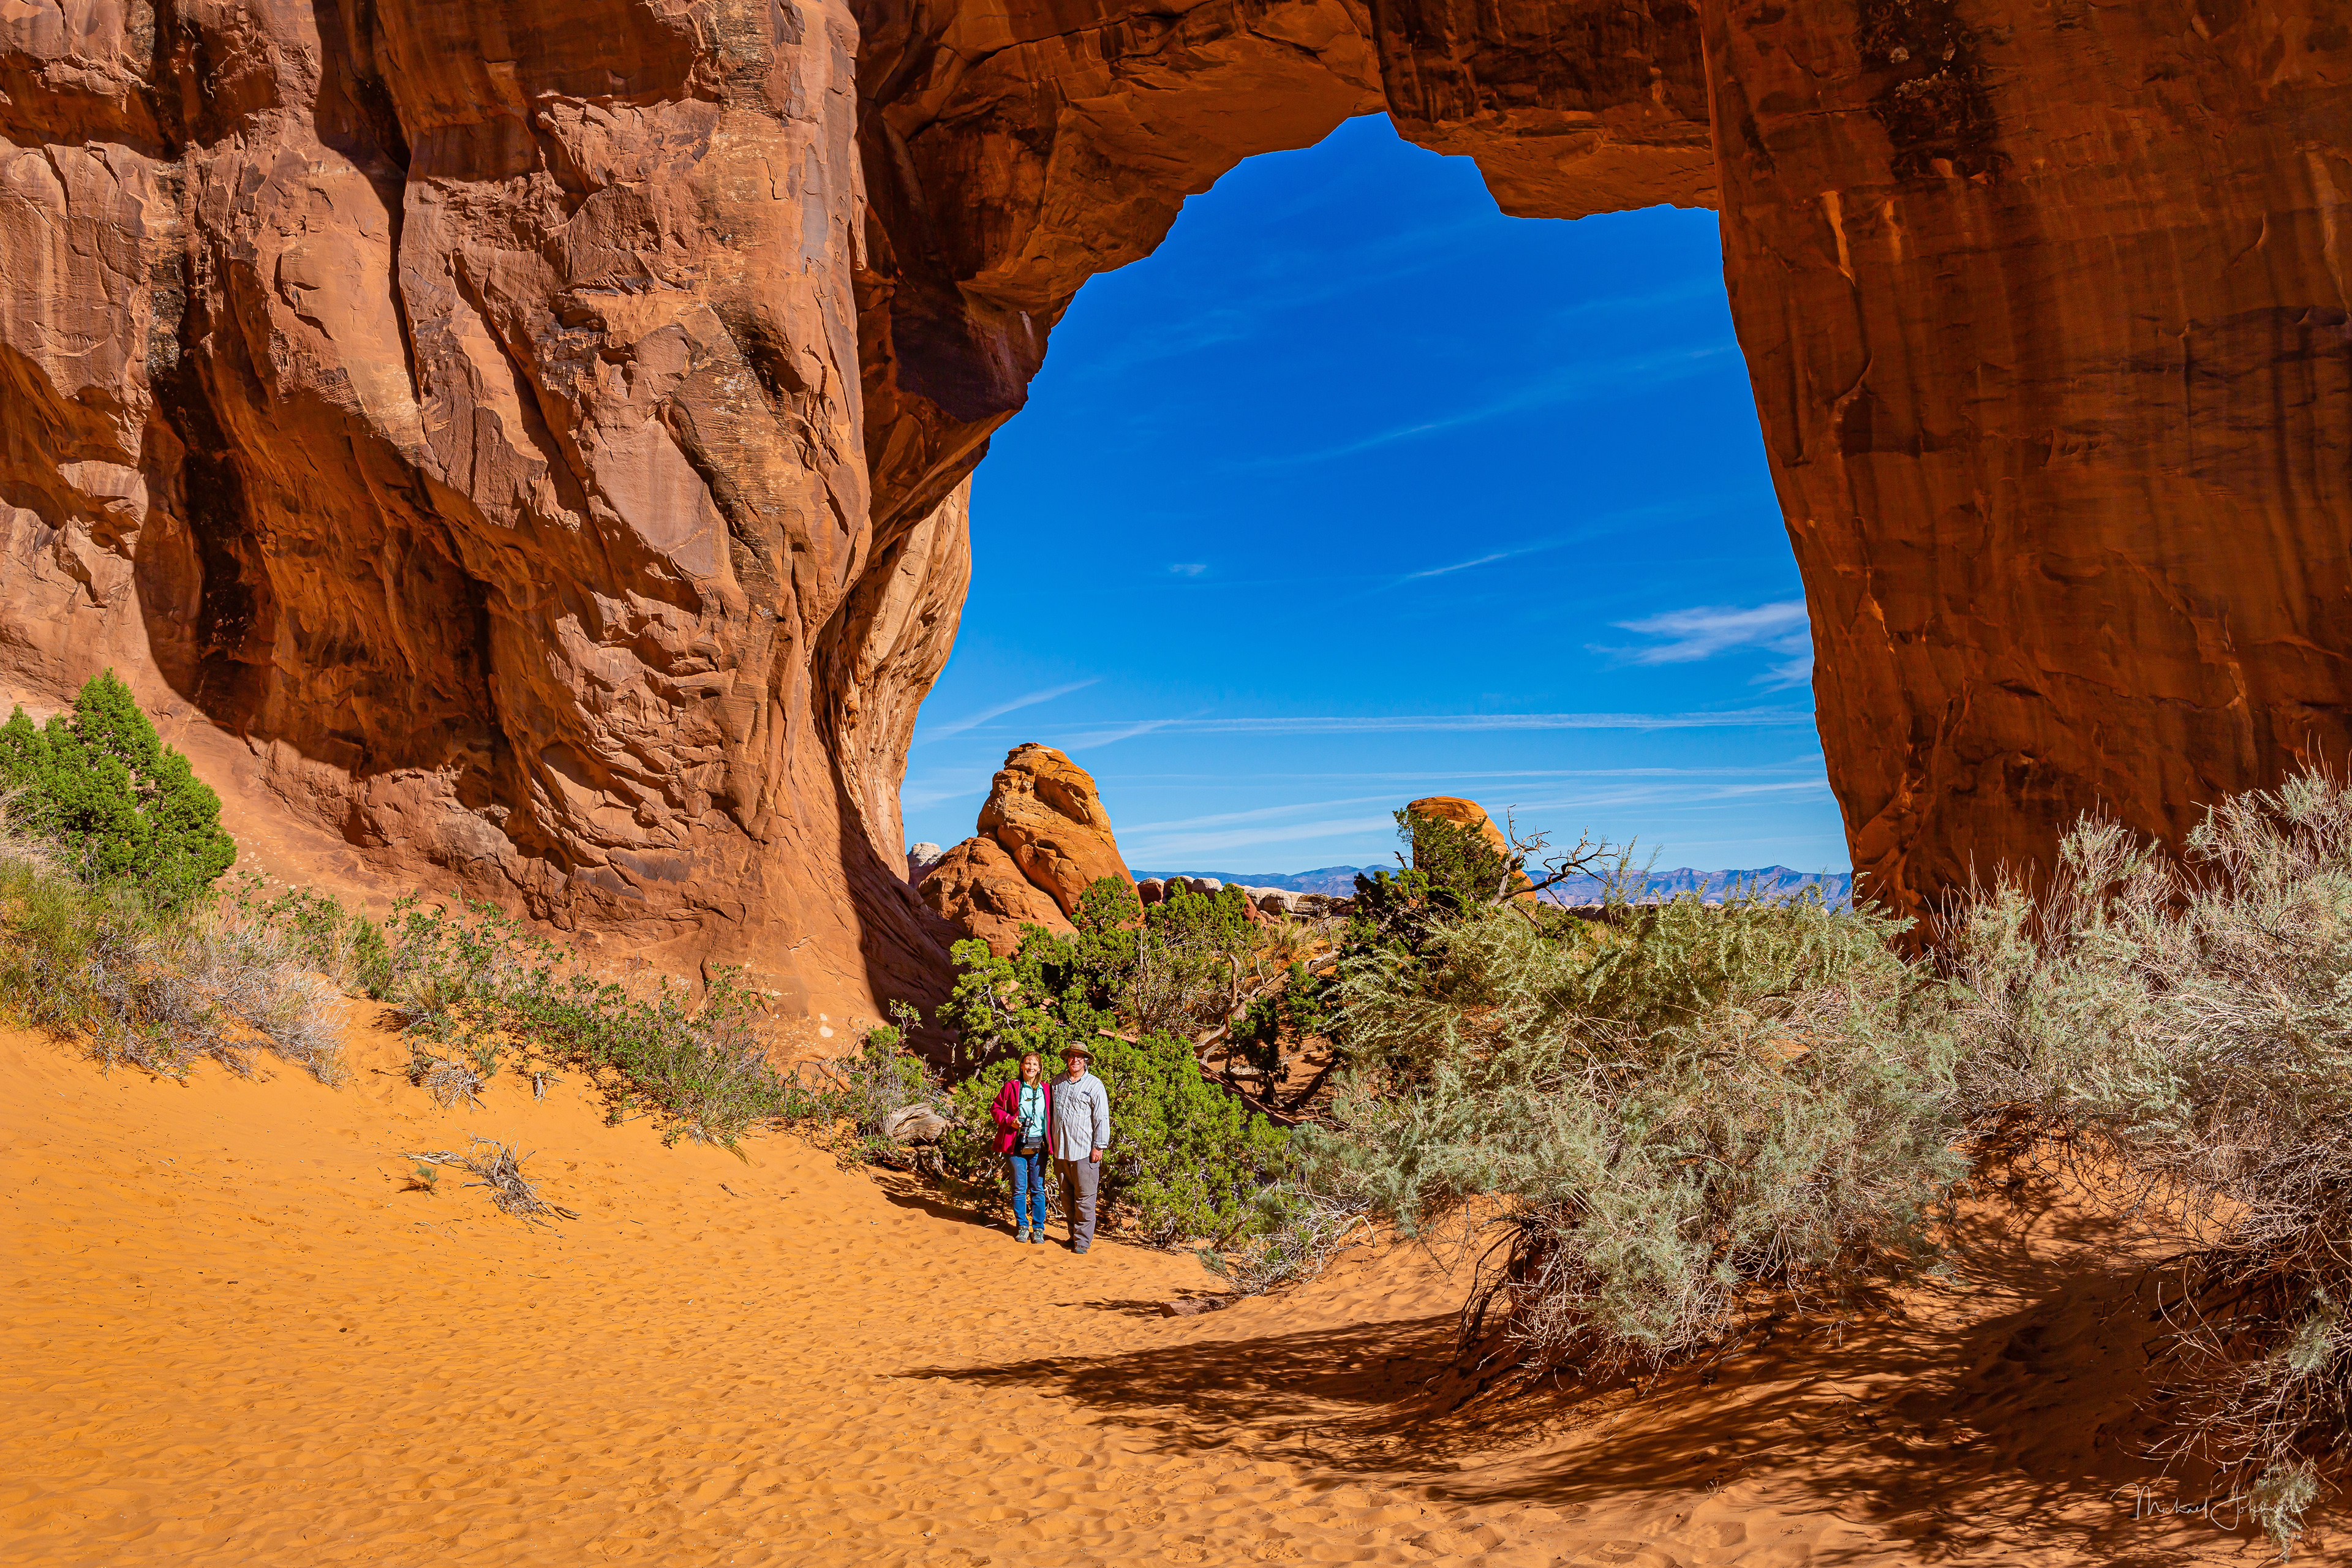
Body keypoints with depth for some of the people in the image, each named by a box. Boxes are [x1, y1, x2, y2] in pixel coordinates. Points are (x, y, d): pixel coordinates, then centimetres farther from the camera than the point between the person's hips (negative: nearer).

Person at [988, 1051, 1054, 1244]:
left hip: (1038, 1146, 1)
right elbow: (996, 1108, 7)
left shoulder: (1047, 1089, 6)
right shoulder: (1012, 1086, 1)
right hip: (1017, 1145, -1)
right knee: (1019, 1188, 5)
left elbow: (1052, 1117, 12)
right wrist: (1010, 1120, -12)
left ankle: (1038, 1228, 14)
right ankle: (1022, 1226, 18)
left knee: (1038, 1189, 4)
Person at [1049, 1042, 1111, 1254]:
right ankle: (1074, 1234, 21)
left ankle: (1083, 1240, 3)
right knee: (1066, 1197, 10)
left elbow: (1102, 1118, -3)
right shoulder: (1057, 1083, 13)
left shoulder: (1094, 1085, -1)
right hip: (1061, 1150, 5)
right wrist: (1049, 1142, 20)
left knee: (1084, 1198, -4)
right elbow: (1050, 1113, 24)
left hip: (1084, 1152, -5)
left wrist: (1099, 1147, -7)